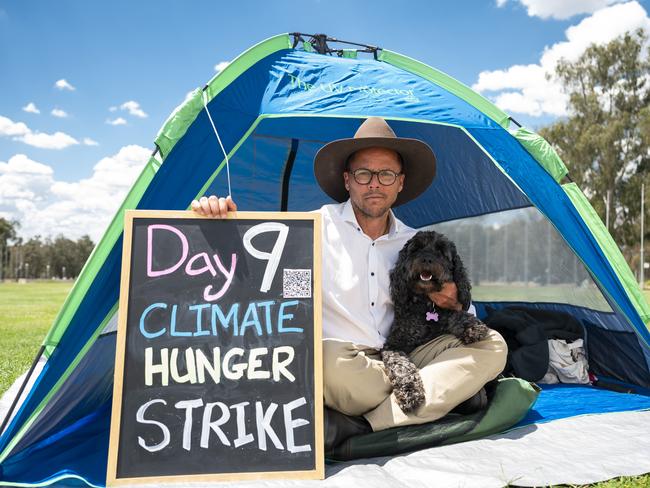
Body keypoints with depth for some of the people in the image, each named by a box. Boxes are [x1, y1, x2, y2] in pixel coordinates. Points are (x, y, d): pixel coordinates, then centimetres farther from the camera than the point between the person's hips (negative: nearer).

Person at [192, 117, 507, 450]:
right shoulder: (317, 226, -3)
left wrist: (453, 304, -2)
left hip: (398, 363, 5)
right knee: (327, 358, -40)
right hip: (338, 368, -5)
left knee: (491, 346, -13)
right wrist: (213, 215, -30)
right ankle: (444, 390, -13)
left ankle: (359, 427, -23)